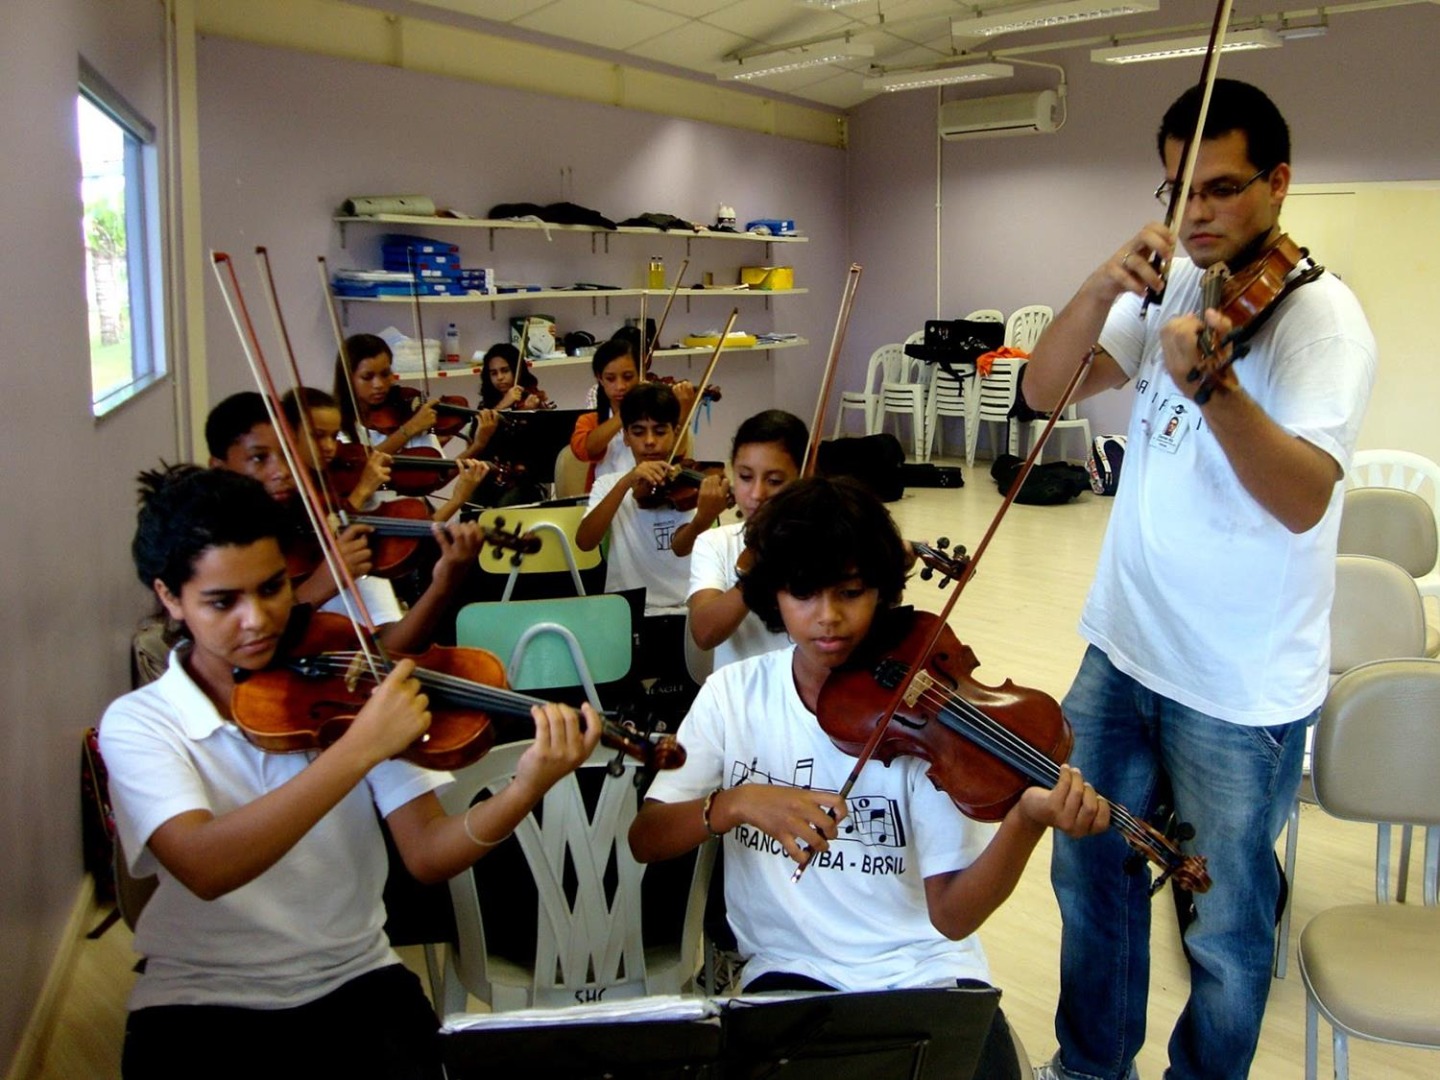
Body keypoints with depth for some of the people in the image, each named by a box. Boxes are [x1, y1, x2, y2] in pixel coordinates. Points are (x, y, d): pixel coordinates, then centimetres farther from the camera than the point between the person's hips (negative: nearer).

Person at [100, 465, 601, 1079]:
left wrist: (526, 788, -29)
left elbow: (427, 855, -11)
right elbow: (205, 867, -27)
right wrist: (361, 747, -34)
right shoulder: (137, 724, -7)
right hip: (199, 1003, -1)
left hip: (355, 982, 1)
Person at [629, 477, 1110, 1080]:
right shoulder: (733, 695, -2)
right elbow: (645, 840, -6)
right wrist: (736, 803, -23)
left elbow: (951, 913, -14)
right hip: (789, 971, 1)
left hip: (928, 971, 0)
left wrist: (1027, 821, -32)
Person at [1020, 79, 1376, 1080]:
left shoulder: (1319, 315, -15)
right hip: (1123, 648, 6)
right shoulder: (1171, 285, 4)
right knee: (1090, 874, 20)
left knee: (1224, 931, 11)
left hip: (1241, 688, -6)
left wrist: (1208, 385, -45)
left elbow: (1303, 498, -29)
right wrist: (1102, 289, -18)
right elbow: (1045, 390, -2)